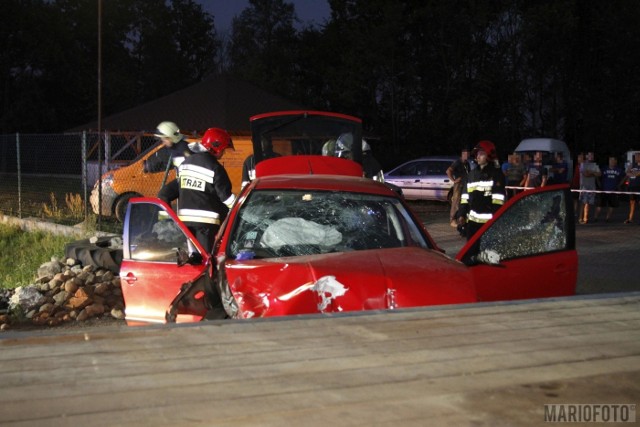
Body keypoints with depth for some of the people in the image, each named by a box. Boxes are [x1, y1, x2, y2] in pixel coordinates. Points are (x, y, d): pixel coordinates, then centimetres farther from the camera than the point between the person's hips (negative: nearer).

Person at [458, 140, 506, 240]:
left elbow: (498, 198, -9)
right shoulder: (472, 174, 17)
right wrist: (462, 214, 12)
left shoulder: (496, 174, -2)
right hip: (473, 219, 6)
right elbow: (465, 196, 18)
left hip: (489, 220, -6)